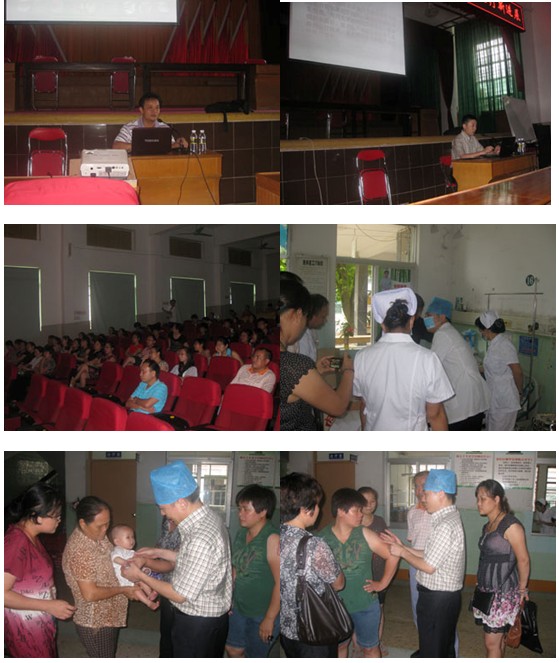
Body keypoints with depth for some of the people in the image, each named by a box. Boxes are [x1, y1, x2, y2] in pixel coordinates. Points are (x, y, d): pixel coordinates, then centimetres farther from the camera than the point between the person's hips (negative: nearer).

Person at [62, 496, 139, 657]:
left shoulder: (98, 536, -1)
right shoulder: (80, 550, -30)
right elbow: (90, 594, -29)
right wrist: (123, 590, -18)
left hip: (107, 616, 9)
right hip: (94, 623, -9)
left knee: (108, 658, 24)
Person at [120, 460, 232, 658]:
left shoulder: (201, 538, -32)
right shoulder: (208, 517, -3)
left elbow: (180, 595, -24)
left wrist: (140, 576, -12)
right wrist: (161, 553, 11)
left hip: (197, 624, -9)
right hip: (210, 617, 9)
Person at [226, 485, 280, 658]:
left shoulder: (272, 539, -25)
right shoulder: (242, 534, 0)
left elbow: (280, 582, -24)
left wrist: (269, 619, -20)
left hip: (262, 615, -7)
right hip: (239, 608, 7)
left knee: (255, 657, 10)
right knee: (233, 650, 19)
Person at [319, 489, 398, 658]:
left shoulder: (365, 534, -13)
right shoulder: (322, 538, -13)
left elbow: (392, 556, -7)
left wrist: (382, 584, -6)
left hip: (366, 605, 0)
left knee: (370, 647, 15)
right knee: (339, 645, 21)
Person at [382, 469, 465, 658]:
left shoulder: (446, 525, -23)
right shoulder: (449, 519, 8)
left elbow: (429, 566, -22)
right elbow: (431, 556, 13)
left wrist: (403, 553, -8)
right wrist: (402, 547, 9)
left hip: (437, 598, -10)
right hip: (444, 595, 10)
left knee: (431, 654, 2)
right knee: (444, 649, 21)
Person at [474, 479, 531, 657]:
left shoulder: (511, 525, -14)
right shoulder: (488, 526, 11)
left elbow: (523, 560, -13)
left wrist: (522, 590, -8)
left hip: (503, 594, -7)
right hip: (487, 591, 7)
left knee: (492, 643, -5)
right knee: (497, 639, 13)